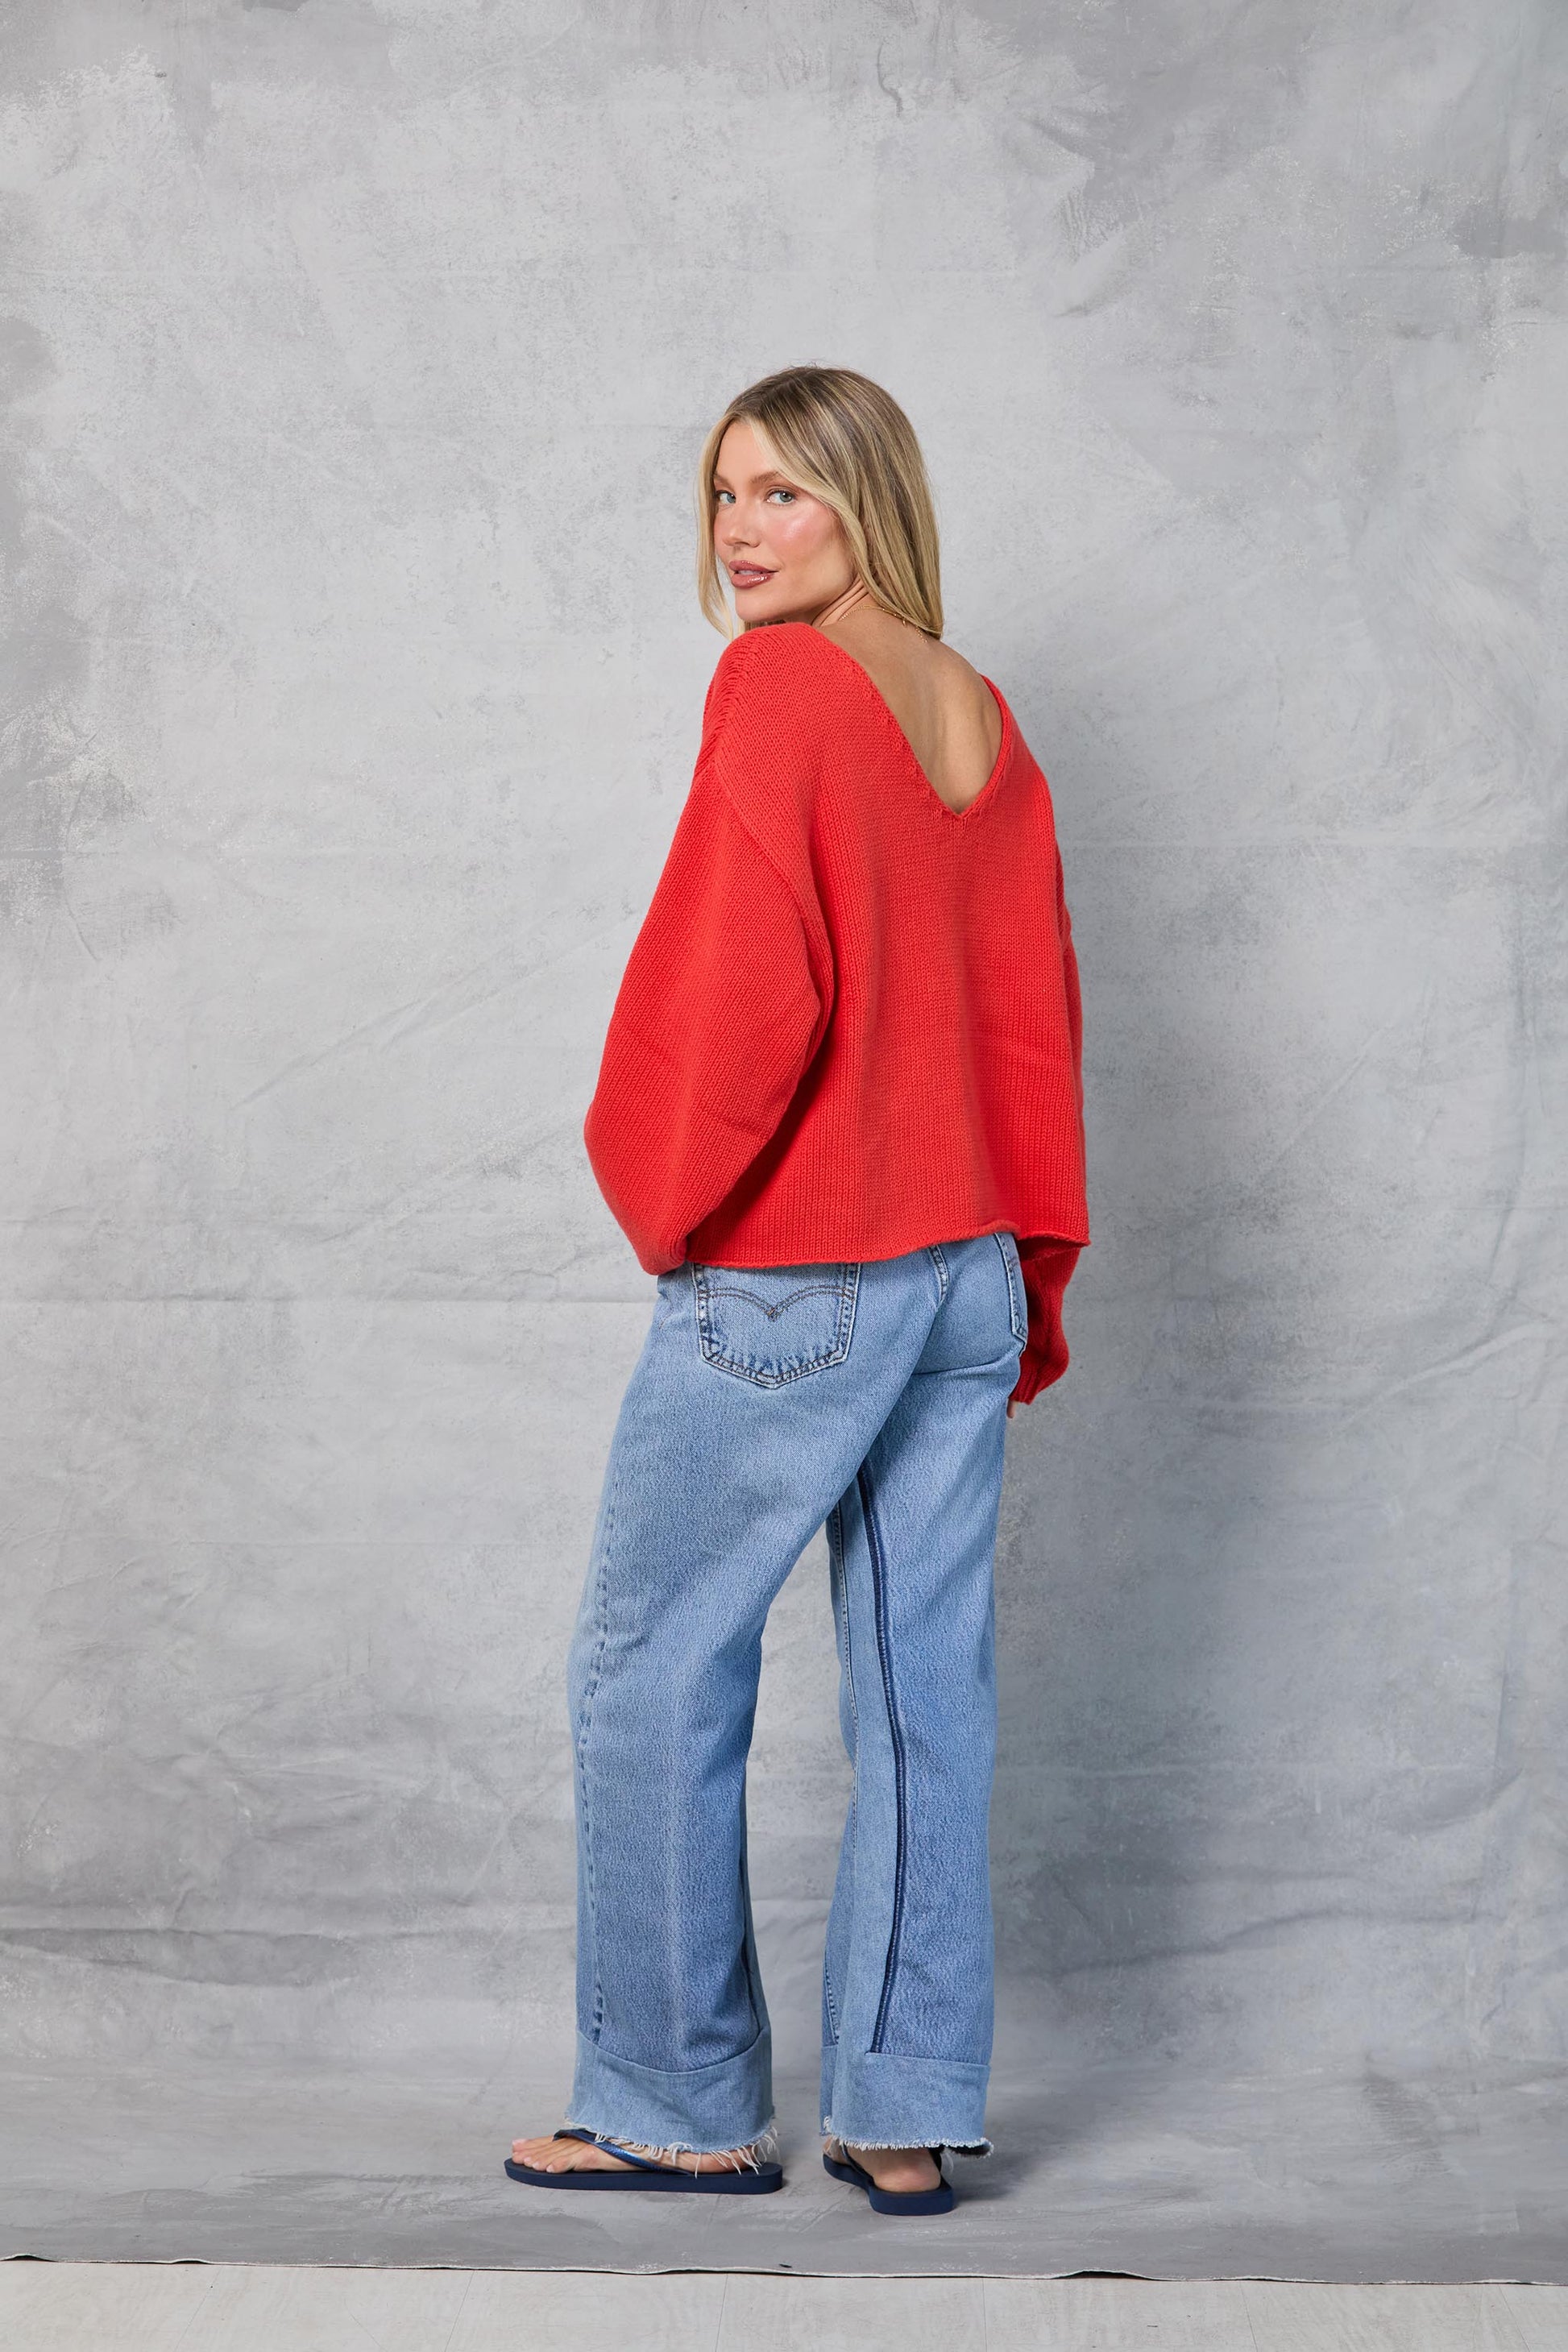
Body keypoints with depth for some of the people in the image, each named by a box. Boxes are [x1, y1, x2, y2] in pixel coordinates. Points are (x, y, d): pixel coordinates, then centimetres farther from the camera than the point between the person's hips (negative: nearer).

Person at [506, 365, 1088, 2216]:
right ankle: (908, 2117, 14)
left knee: (653, 1677, 5)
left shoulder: (777, 685, -12)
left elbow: (744, 985, -19)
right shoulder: (983, 717, 10)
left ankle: (682, 2108, 11)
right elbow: (1037, 1004, 13)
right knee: (926, 1694, 9)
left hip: (787, 1281, -7)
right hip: (969, 1276, 7)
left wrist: (662, 1196, -4)